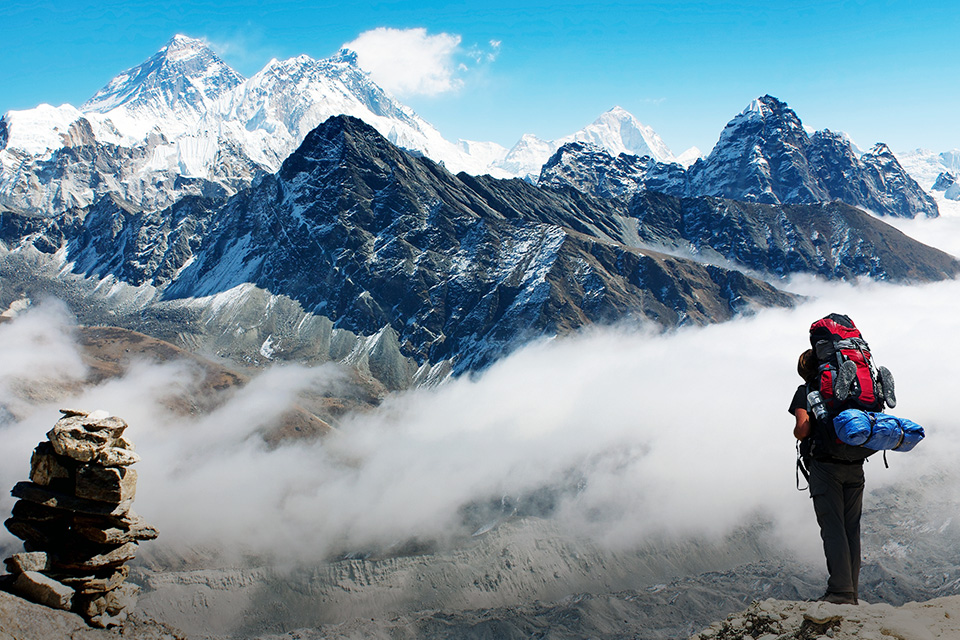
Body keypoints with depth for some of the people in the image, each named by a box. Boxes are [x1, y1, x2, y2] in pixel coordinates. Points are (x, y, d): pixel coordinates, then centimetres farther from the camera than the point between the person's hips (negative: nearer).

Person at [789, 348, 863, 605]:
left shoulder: (806, 391, 3)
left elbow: (802, 429, -9)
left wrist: (799, 435, 11)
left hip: (825, 465, -5)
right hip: (855, 467, 5)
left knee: (832, 528, -6)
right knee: (851, 529, 8)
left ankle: (841, 591, -12)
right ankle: (852, 593, 10)